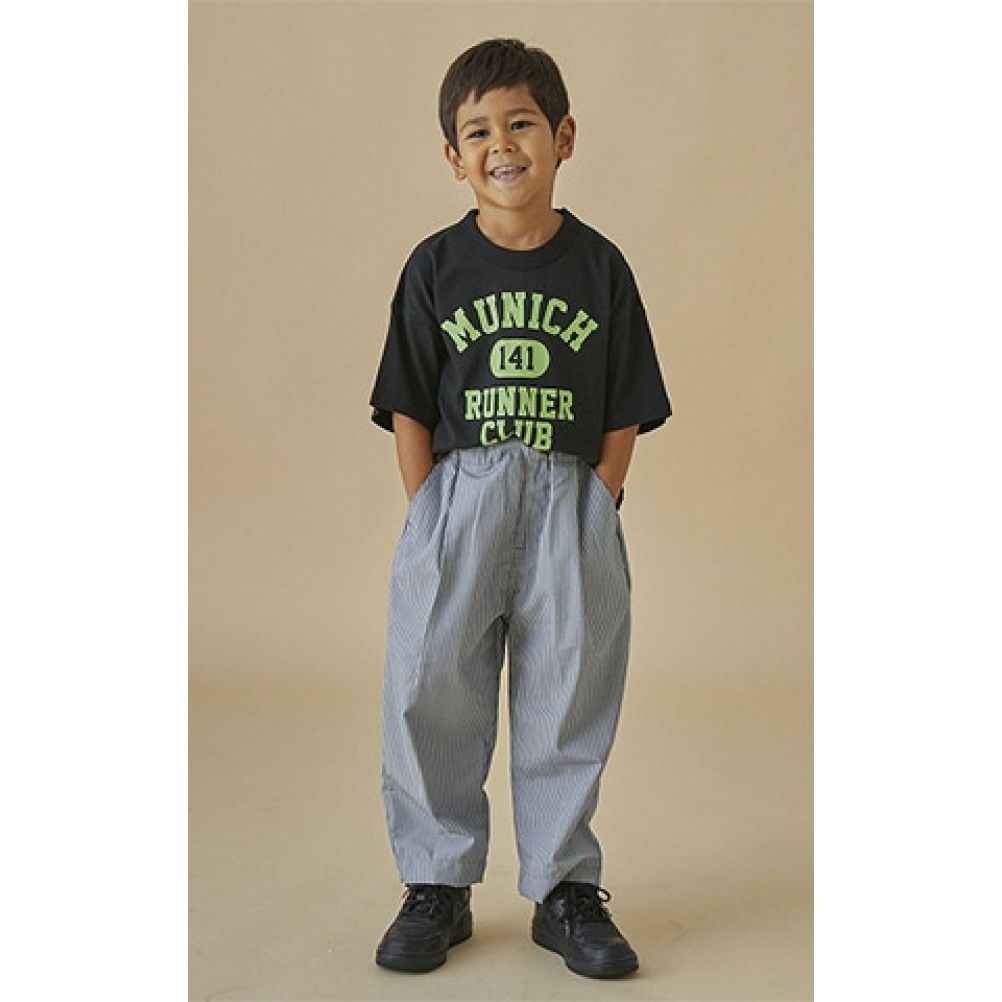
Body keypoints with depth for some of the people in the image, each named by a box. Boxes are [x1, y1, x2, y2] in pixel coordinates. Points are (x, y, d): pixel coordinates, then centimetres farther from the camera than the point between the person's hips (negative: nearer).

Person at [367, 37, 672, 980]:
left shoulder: (599, 266, 3)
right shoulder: (435, 267, 3)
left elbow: (625, 413, 5)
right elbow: (408, 409, 3)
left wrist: (593, 509, -5)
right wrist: (431, 519, -5)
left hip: (571, 503, 0)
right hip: (456, 494, 0)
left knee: (567, 703, 6)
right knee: (430, 695, 2)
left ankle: (564, 892, 22)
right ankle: (437, 887, 19)